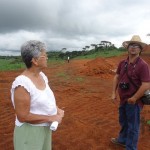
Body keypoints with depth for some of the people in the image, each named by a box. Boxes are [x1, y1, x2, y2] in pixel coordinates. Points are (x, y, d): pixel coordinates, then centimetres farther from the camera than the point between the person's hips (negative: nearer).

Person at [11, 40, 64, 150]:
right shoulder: (22, 84, -29)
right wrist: (51, 118, -22)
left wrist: (57, 110, -6)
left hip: (44, 128, 8)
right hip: (29, 132, -8)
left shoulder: (41, 75, -2)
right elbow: (23, 117, -27)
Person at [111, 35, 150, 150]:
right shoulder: (123, 63, 2)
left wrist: (133, 99, -18)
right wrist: (114, 93, 2)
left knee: (132, 126, 9)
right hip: (123, 99, 7)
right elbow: (117, 77, 10)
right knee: (123, 121, 26)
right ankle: (122, 140, 50)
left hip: (133, 101, -7)